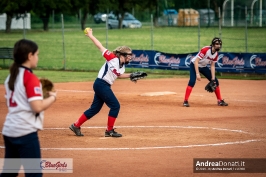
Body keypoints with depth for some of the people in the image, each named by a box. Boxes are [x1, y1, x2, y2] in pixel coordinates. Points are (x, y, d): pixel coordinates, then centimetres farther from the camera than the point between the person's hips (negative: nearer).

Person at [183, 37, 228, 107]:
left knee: (215, 81, 4)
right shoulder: (205, 50, -30)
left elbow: (212, 66, 1)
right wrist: (197, 74, -35)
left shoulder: (216, 54, -7)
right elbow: (196, 61, -30)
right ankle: (185, 101, -24)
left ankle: (220, 101, 16)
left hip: (203, 67, 7)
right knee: (192, 81, -28)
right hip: (195, 65, -7)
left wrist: (213, 78, -6)